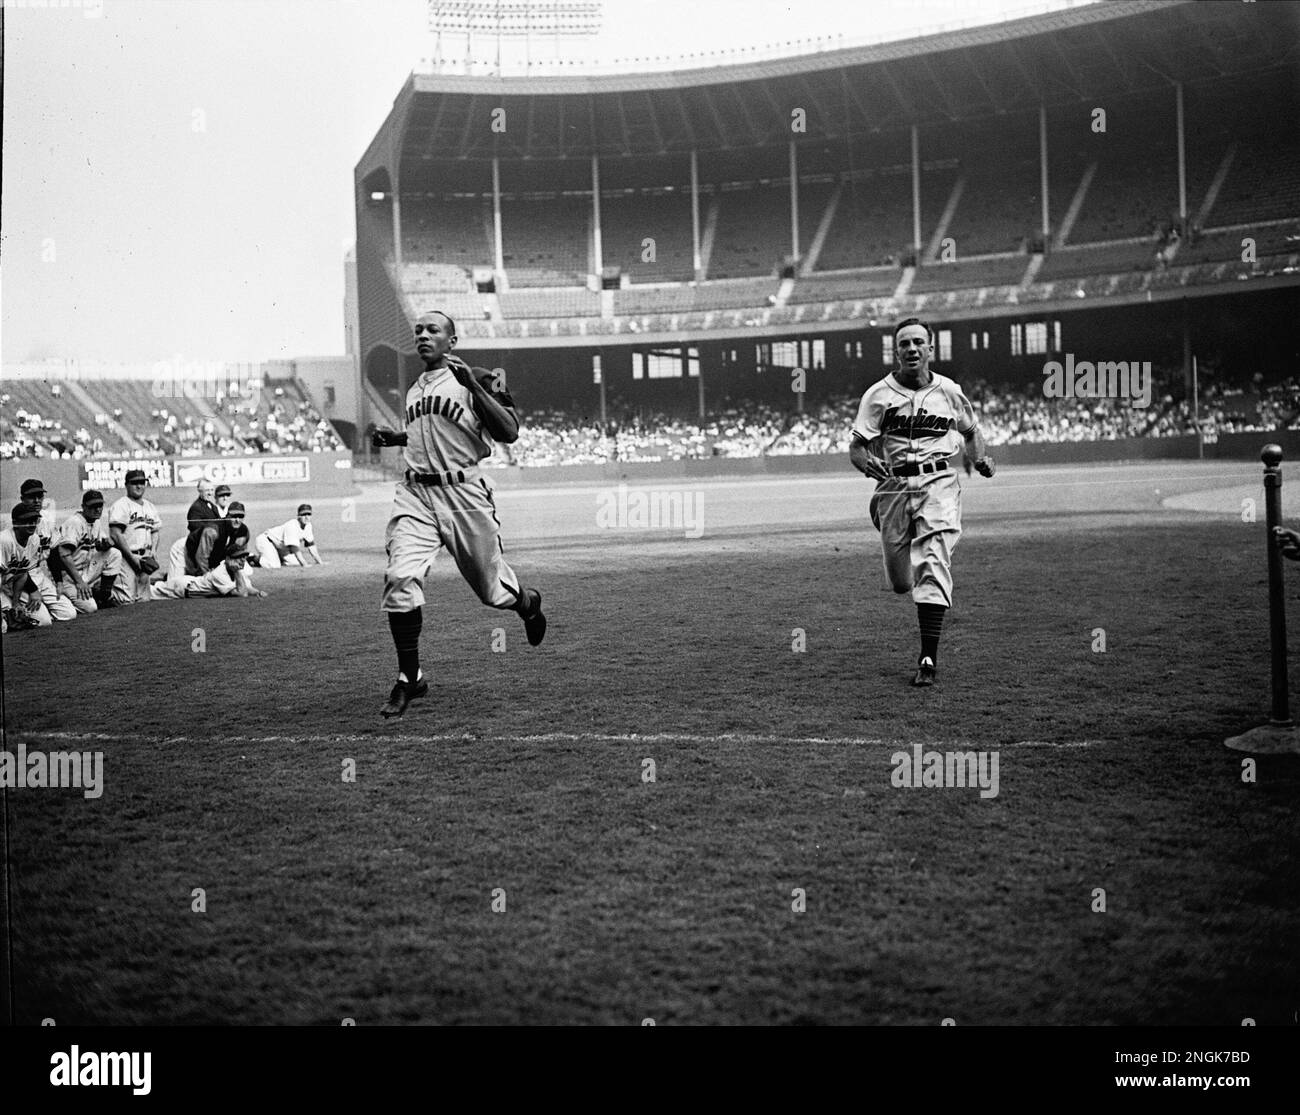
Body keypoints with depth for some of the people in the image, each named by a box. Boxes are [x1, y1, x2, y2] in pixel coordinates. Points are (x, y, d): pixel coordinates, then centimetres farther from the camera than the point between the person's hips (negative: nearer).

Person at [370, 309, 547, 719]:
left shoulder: (477, 380, -3)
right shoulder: (414, 389, 16)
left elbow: (509, 432, -15)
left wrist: (473, 385, -21)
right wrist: (396, 438, 16)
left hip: (463, 494, -4)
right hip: (414, 493, 4)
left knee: (491, 587, 7)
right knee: (400, 579, -16)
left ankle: (527, 602, 45)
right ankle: (409, 678, -6)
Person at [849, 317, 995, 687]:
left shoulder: (949, 392, 7)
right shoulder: (878, 394, 2)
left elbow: (971, 431, 24)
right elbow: (856, 448, 1)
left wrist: (980, 458, 3)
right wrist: (872, 465, -21)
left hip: (939, 483, -1)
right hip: (894, 486, 1)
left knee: (932, 567, -16)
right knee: (899, 581, 6)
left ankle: (929, 658, -14)